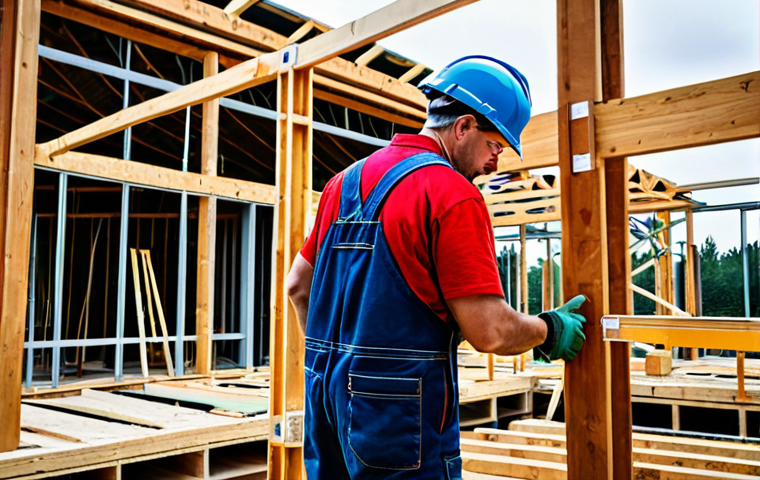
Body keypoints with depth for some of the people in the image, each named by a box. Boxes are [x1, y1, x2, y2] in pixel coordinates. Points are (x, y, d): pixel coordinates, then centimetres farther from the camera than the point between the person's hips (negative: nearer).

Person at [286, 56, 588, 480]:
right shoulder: (453, 194, -15)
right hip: (398, 416, -8)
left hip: (328, 397, 8)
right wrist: (550, 331, 1)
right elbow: (491, 332, -18)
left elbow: (298, 285, 16)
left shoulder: (345, 181, 10)